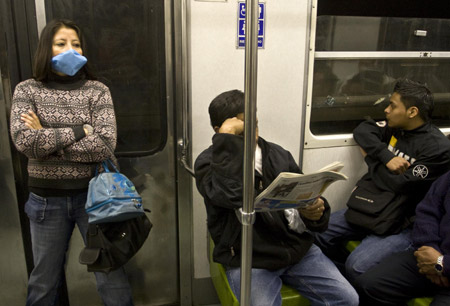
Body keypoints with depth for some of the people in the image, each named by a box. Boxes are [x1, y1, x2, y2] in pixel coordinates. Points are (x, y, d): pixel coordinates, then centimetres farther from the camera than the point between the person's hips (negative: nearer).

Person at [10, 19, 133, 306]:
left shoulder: (97, 90, -3)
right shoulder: (27, 90, 0)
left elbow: (105, 145, -17)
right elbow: (24, 141, -16)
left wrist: (45, 140, -13)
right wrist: (79, 131, -15)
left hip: (92, 194, -1)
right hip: (47, 199, 2)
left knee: (112, 278, 8)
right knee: (44, 283, 19)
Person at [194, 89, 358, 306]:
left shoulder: (278, 154, 11)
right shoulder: (208, 161, -4)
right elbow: (230, 195, -26)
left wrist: (315, 211, -11)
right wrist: (228, 137, -20)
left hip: (297, 249, 5)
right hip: (248, 260, -4)